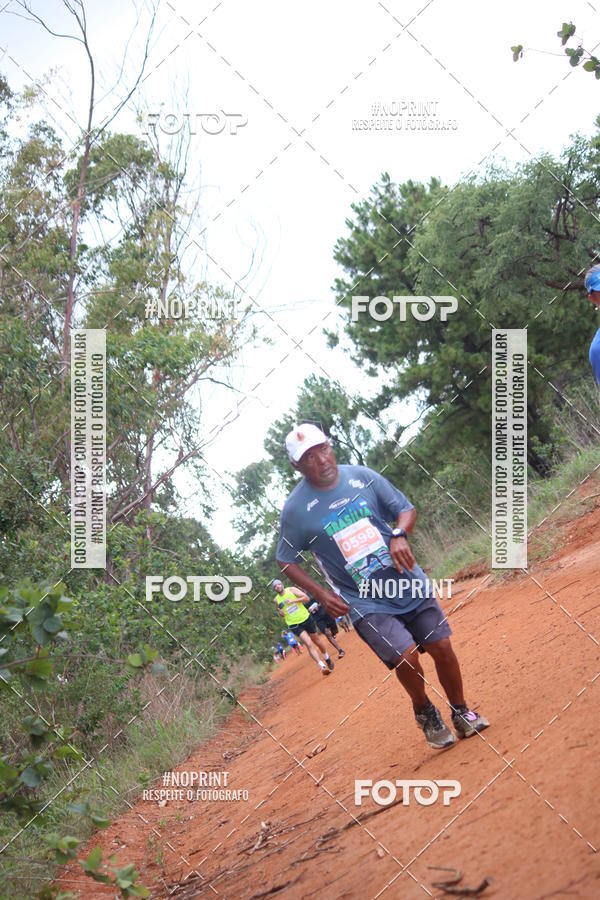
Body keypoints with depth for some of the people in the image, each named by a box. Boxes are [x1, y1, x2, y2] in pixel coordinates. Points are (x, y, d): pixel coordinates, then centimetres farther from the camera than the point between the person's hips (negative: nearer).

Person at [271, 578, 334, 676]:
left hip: (306, 618, 0)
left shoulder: (291, 590, -5)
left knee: (316, 639, 17)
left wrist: (293, 601, -22)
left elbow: (306, 598, -12)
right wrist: (280, 613, -7)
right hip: (295, 625, 0)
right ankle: (322, 666, -18)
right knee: (309, 644, -17)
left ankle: (327, 658, 42)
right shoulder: (276, 600, 1)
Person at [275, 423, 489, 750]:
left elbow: (406, 509, 7)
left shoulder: (362, 477, -2)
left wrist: (399, 535, -15)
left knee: (442, 647, 2)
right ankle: (425, 712, 10)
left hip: (408, 583, 3)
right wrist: (321, 593, -8)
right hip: (365, 603, -3)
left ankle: (461, 713, 25)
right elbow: (286, 560, 3)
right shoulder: (296, 509, -9)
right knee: (405, 655, -19)